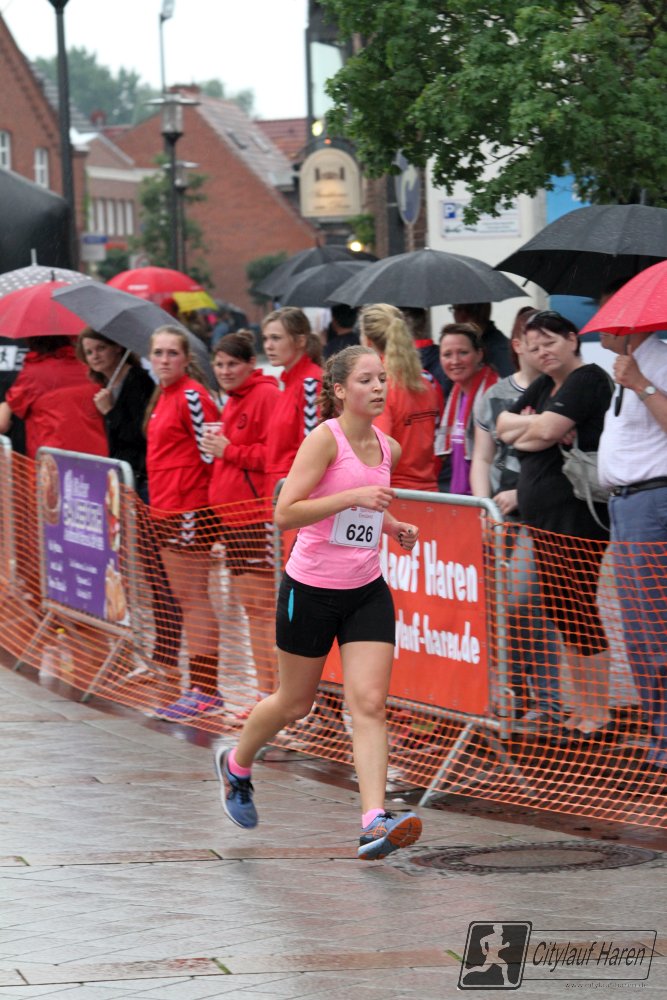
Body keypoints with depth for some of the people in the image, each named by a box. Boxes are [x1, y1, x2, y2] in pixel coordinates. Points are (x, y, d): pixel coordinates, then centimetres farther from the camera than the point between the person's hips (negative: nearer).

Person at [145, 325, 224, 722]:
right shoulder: (164, 396, 15)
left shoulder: (192, 396, -13)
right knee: (183, 596, 11)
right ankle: (203, 686, 16)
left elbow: (209, 451, -15)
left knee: (194, 596, -7)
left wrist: (195, 508, -13)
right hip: (166, 507, 10)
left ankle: (205, 689, -4)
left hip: (189, 509, -10)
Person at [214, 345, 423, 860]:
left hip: (367, 591, 5)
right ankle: (236, 764, 41)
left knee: (370, 703, -10)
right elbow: (286, 512, -21)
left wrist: (392, 526, 8)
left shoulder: (388, 448, 7)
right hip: (311, 589, -5)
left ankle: (375, 823, -18)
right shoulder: (325, 439, -14)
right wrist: (353, 497, -29)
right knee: (295, 703, 11)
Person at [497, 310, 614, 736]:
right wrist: (533, 426, -8)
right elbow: (504, 426, 11)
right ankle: (581, 706, 18)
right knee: (560, 610, 11)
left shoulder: (588, 379, -10)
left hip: (578, 512, -10)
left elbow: (546, 430, -20)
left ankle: (598, 714, -2)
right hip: (544, 515, 10)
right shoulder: (544, 385, 18)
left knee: (581, 610, -7)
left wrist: (522, 432, 0)